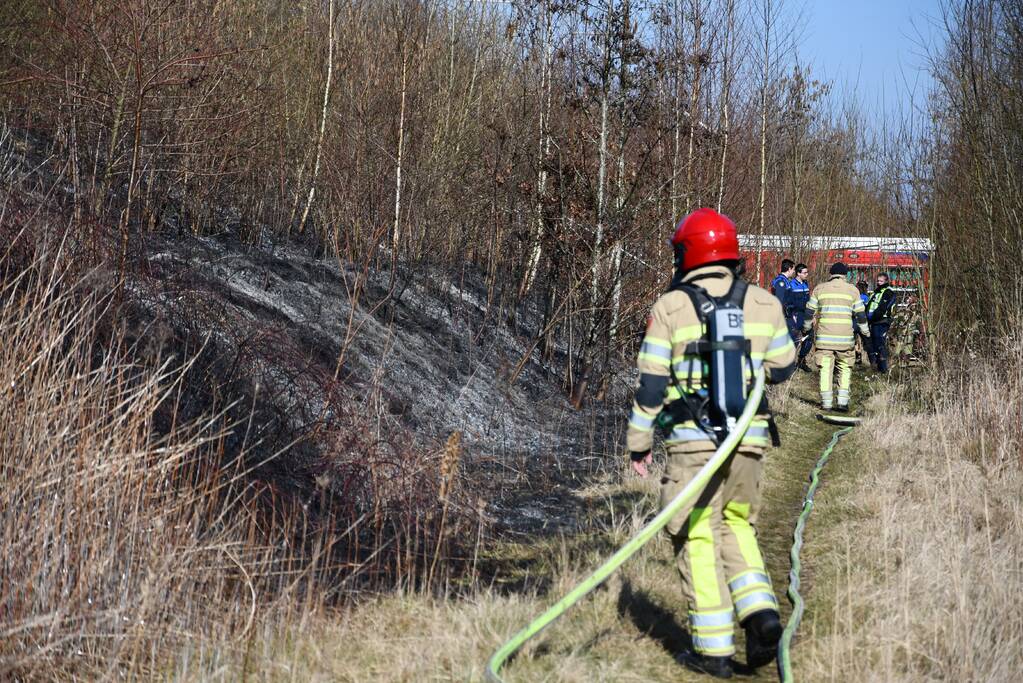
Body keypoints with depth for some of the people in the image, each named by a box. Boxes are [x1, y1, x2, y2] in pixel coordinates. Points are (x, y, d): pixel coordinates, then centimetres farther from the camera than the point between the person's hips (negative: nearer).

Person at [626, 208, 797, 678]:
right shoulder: (762, 304, 3)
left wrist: (638, 442, 6)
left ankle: (714, 650, 4)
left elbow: (651, 384, -4)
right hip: (749, 442, 4)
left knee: (698, 539, 4)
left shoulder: (669, 308, -5)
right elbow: (782, 369, 14)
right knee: (736, 526, 21)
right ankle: (761, 614, 2)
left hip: (693, 443, -4)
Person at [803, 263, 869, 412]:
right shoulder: (852, 290, 6)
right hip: (845, 337, 0)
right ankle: (842, 401, -1)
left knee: (826, 369, 4)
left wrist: (807, 327, 30)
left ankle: (826, 402, 1)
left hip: (824, 337, 1)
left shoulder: (819, 288, 8)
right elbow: (860, 313, 9)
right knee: (845, 369, 9)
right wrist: (865, 330, 24)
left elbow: (810, 311, 13)